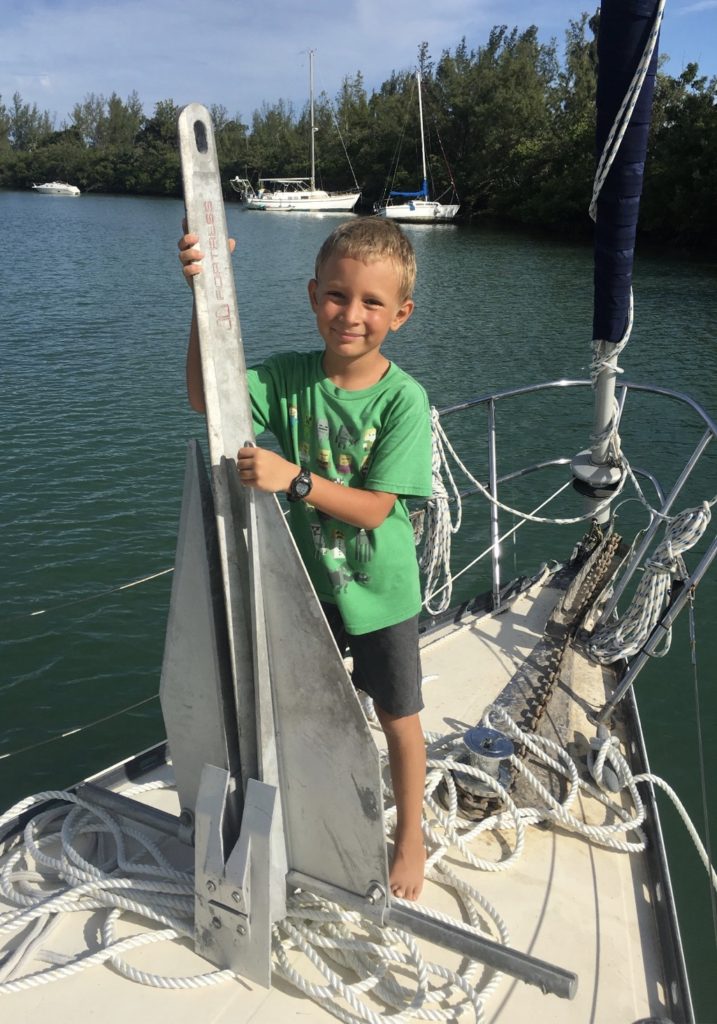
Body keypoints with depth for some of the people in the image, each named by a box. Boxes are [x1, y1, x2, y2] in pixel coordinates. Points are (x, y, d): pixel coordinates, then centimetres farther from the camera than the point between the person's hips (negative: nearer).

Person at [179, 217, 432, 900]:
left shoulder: (404, 399, -21)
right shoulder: (288, 377, -11)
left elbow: (373, 508, -23)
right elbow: (206, 398, -24)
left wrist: (293, 478, -36)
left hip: (379, 591, -3)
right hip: (307, 581, 3)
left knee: (397, 716, 15)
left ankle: (410, 837, 40)